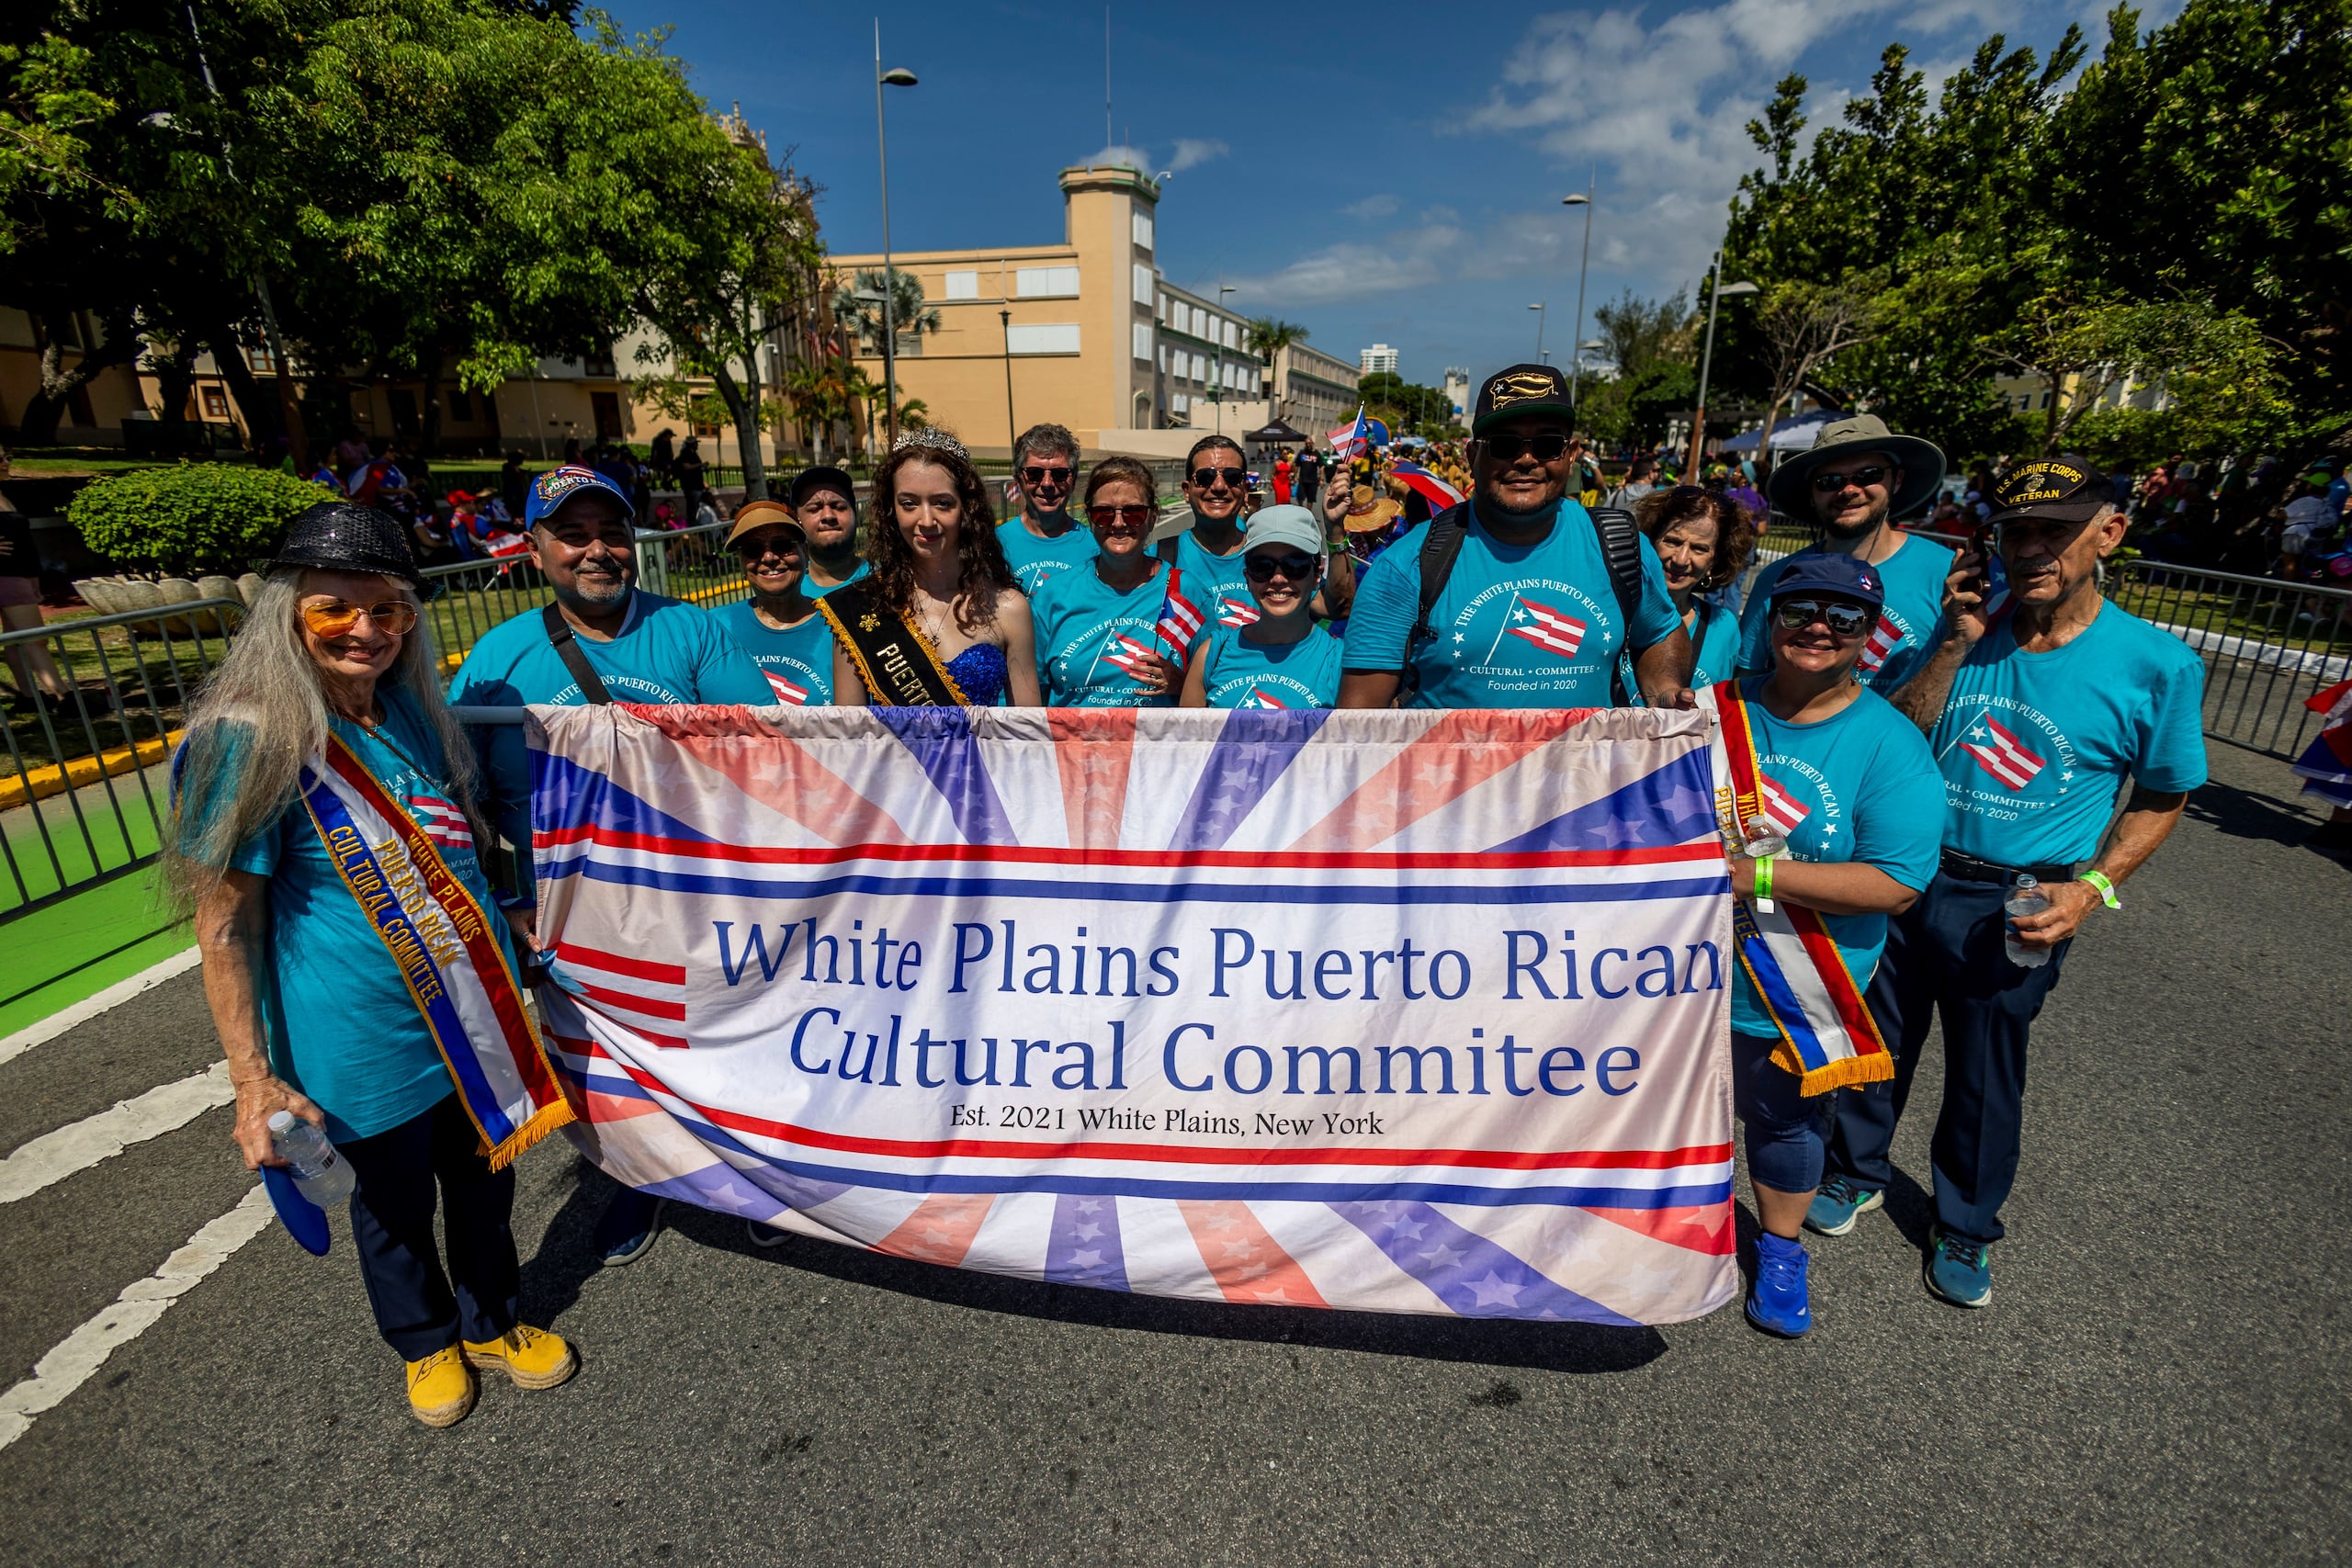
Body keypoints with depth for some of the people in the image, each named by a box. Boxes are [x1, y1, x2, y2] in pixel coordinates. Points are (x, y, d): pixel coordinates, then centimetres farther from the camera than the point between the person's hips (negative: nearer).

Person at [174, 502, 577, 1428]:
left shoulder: (412, 708, -1)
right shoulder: (250, 740, -19)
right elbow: (223, 927, -16)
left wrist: (507, 930, 19)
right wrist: (252, 1080, -19)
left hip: (475, 1013, 5)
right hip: (364, 1041, -5)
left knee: (484, 1180, 22)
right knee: (394, 1204, 20)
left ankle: (492, 1324, 47)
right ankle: (426, 1343, 47)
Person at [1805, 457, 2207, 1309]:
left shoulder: (2157, 665, -9)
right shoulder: (1971, 626, -4)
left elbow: (2161, 799, 1)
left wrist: (2091, 887, -12)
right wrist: (1956, 646, -17)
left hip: (2013, 907, -2)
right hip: (1906, 875, 2)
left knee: (1986, 1076, 15)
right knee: (1879, 1039, 17)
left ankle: (1965, 1227, 39)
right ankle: (1856, 1171, 42)